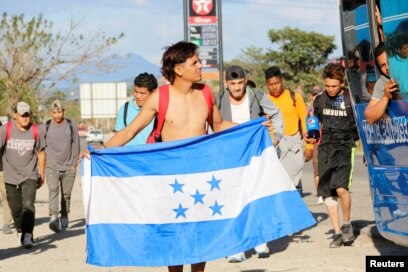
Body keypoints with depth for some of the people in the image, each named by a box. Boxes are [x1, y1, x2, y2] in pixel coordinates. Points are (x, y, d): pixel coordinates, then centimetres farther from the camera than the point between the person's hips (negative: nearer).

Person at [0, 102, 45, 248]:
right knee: (16, 209, 10)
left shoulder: (35, 131, -3)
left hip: (30, 176, -1)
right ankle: (20, 229, 35)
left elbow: (40, 153, 9)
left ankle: (27, 236, -20)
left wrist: (42, 174, 14)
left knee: (28, 205, -18)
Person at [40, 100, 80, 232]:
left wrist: (74, 164, 3)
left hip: (68, 167, 2)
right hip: (52, 167, -1)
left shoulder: (71, 126, 5)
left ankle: (64, 216, 23)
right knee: (53, 190, -19)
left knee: (66, 194, 6)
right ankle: (54, 217, -32)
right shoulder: (45, 127, 3)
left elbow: (76, 146, 9)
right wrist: (44, 165, 5)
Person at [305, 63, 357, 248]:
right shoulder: (320, 100, 9)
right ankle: (337, 232, 10)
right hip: (325, 148, 4)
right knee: (327, 191, 1)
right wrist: (311, 137, 6)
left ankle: (347, 224, 1)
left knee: (340, 187, -21)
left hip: (345, 147, -4)